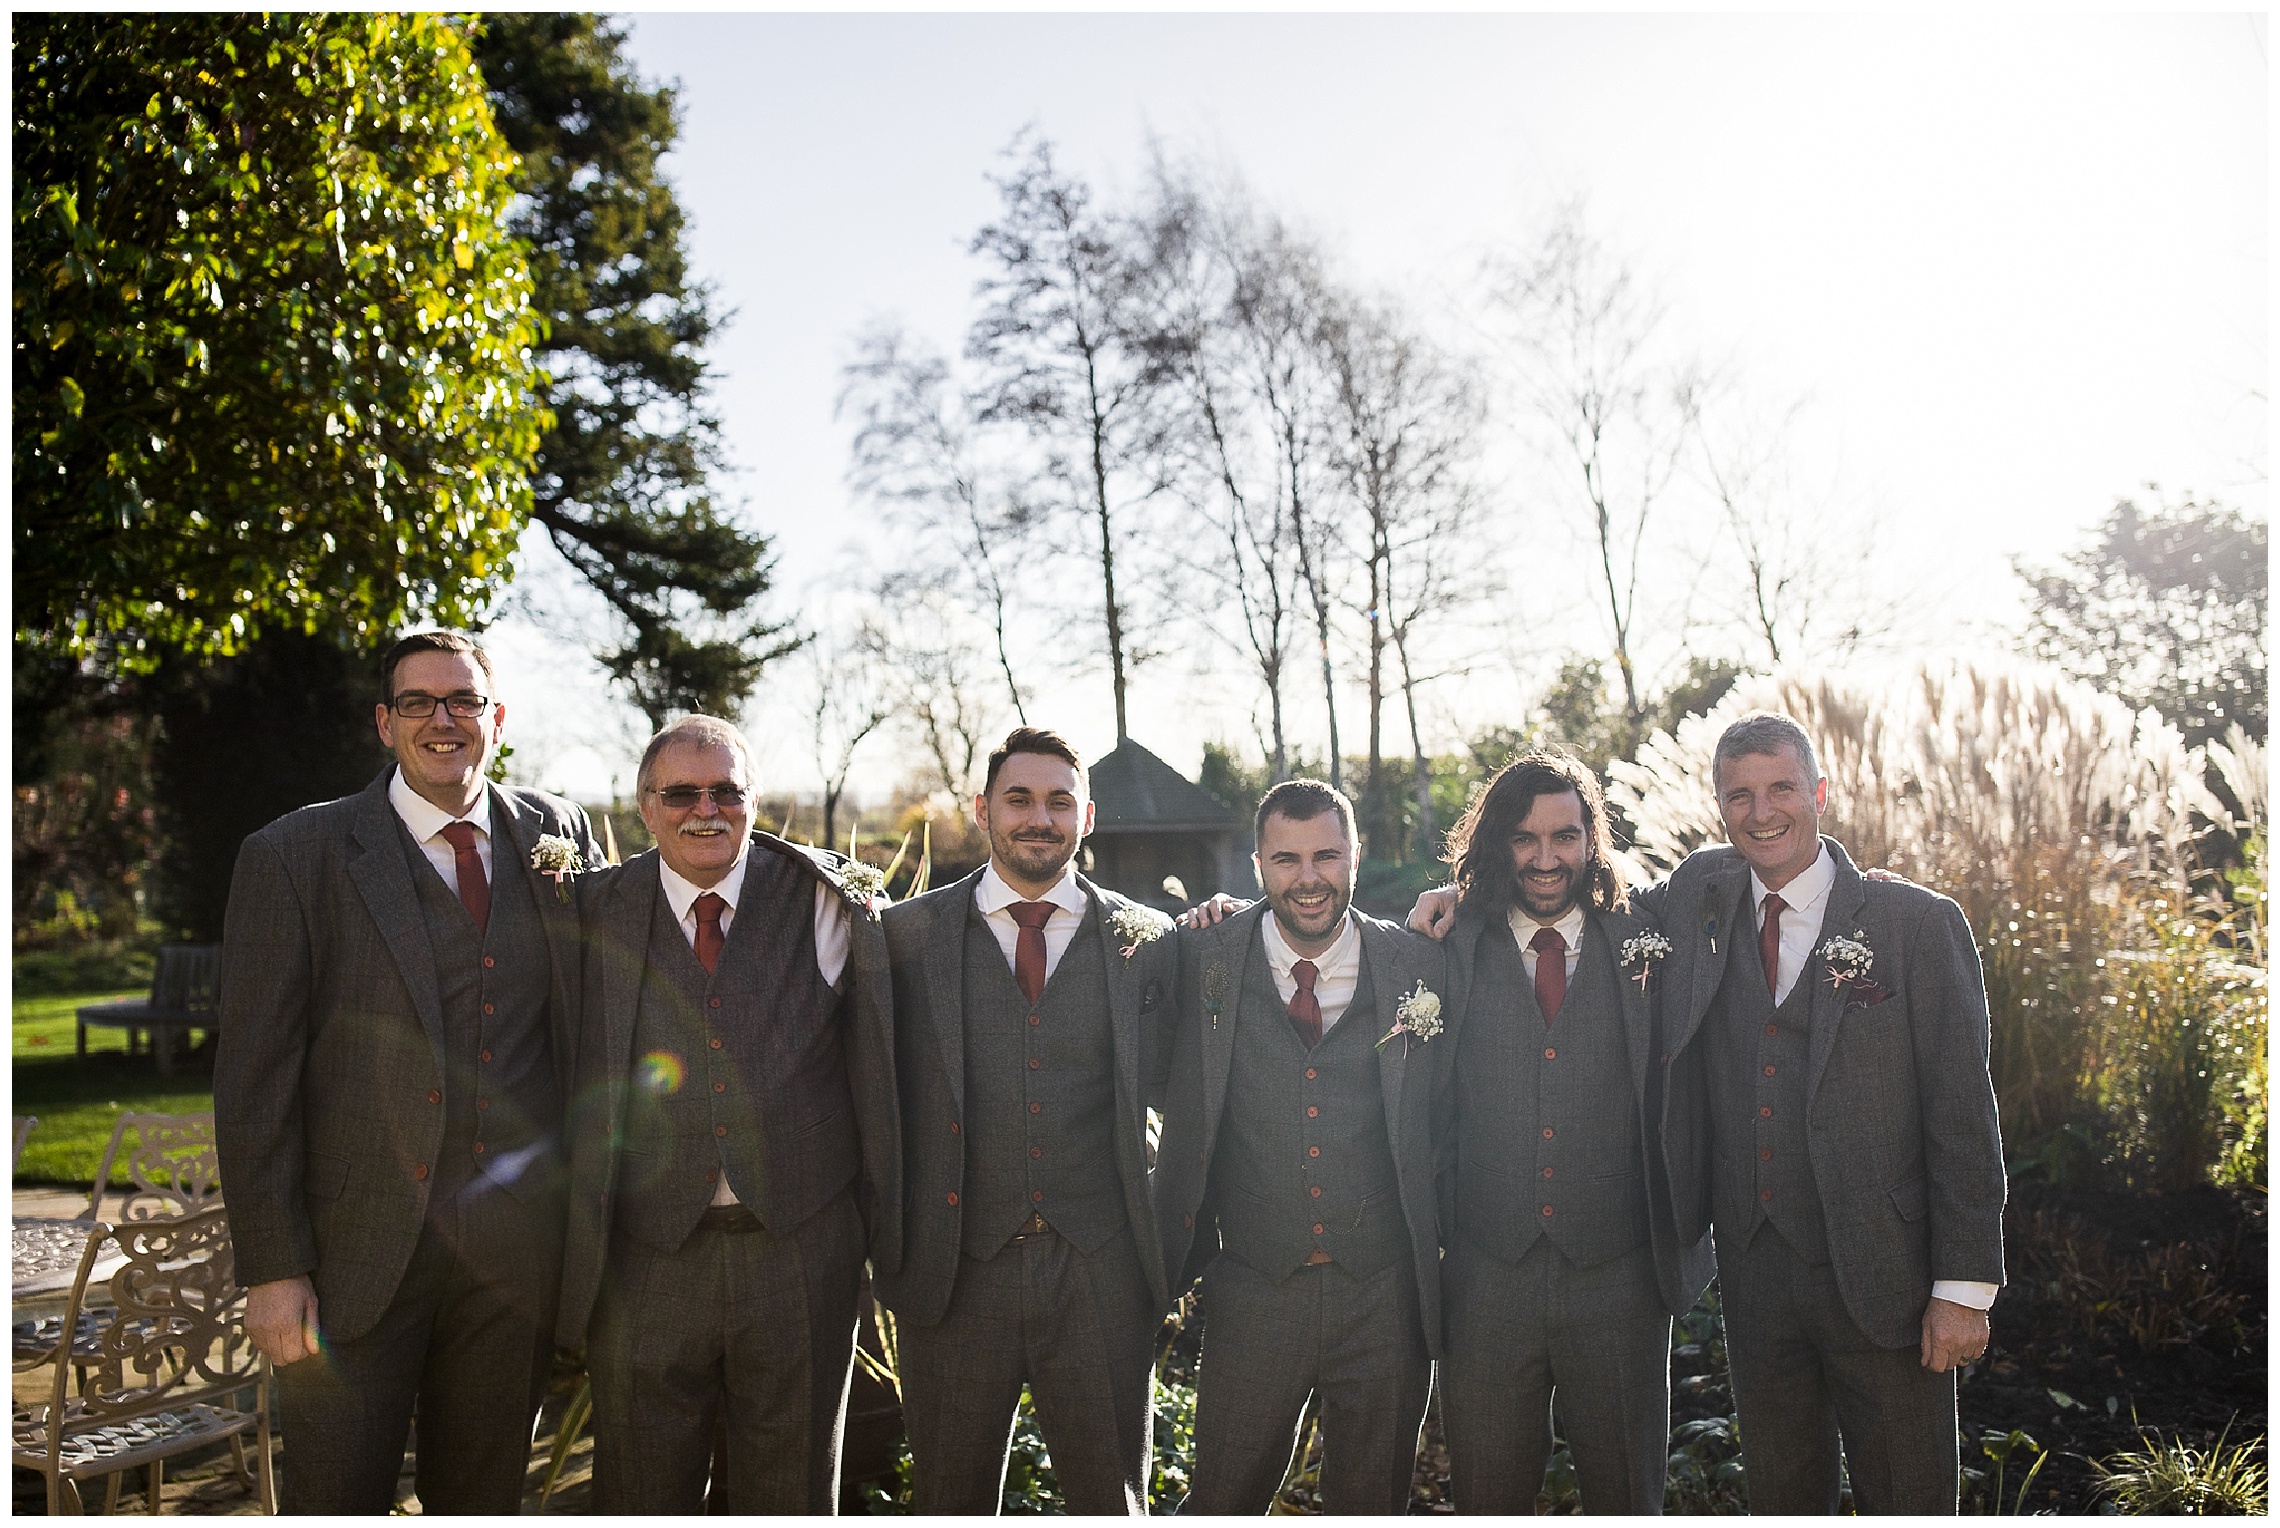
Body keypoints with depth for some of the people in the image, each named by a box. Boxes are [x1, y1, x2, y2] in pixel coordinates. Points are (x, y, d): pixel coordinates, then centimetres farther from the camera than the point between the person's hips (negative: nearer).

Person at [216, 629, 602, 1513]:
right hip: (355, 1251, -3)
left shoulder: (562, 836, 5)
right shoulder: (295, 857, -4)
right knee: (336, 1499, 8)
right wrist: (270, 1267, -8)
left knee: (486, 1496, 17)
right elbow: (254, 1079, -5)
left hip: (517, 1247, 3)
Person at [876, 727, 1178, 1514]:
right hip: (953, 1273, 0)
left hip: (1099, 1276, 0)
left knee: (1113, 1500, 12)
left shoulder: (1147, 941, 3)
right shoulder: (908, 934, 1)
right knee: (950, 1503, 15)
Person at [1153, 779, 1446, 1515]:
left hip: (1384, 1296, 1)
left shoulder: (1418, 965, -1)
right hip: (1253, 1291, -1)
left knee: (1373, 1502, 17)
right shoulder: (1207, 961, -3)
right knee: (1223, 1500, 10)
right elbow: (1176, 1095, 7)